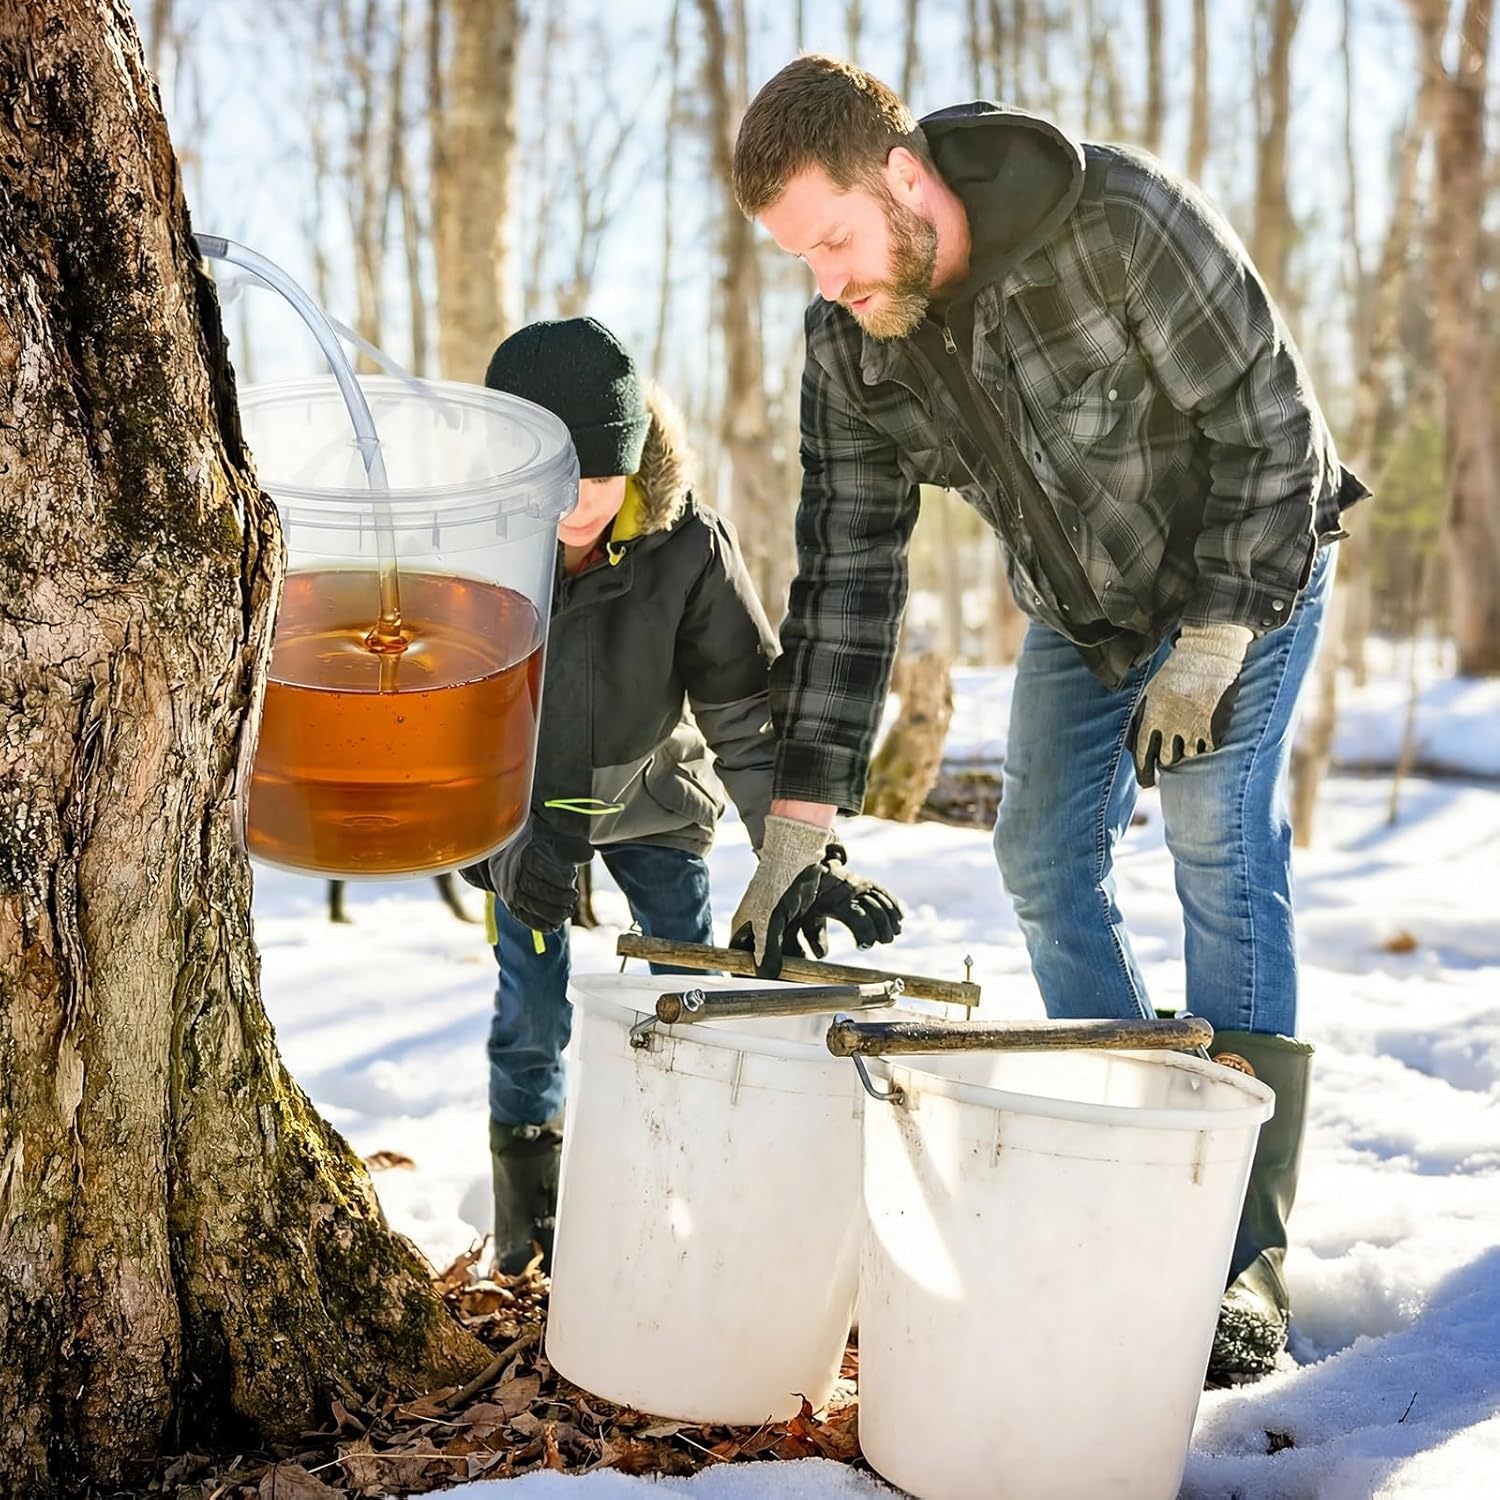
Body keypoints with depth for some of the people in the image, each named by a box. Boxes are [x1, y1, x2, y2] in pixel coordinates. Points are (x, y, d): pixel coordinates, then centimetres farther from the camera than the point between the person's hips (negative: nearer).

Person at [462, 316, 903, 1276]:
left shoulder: (689, 546, -28)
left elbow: (749, 710, -24)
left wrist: (803, 856, -33)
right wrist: (508, 844, -35)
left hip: (654, 792, 1)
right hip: (522, 801, 0)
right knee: (532, 999, -5)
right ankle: (527, 1201, 14)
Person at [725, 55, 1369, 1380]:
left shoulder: (1122, 221, -34)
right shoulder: (849, 341, -18)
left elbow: (1270, 427, -25)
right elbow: (845, 571, -16)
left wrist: (1209, 649, -25)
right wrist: (799, 822, -20)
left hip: (1244, 570, -6)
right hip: (1078, 609, 6)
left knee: (1219, 845, -17)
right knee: (1045, 861, 2)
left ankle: (1244, 1249, -13)